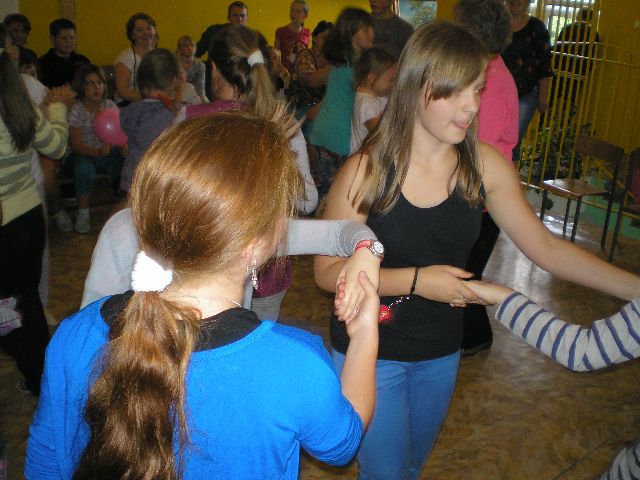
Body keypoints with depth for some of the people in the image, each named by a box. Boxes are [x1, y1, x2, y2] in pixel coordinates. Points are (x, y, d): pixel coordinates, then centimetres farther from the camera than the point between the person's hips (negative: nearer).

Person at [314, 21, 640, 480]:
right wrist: (416, 280, -27)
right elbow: (328, 271, -18)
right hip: (372, 352, -4)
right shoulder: (366, 170, -22)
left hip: (442, 351, 4)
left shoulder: (484, 165, -11)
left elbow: (544, 246, -6)